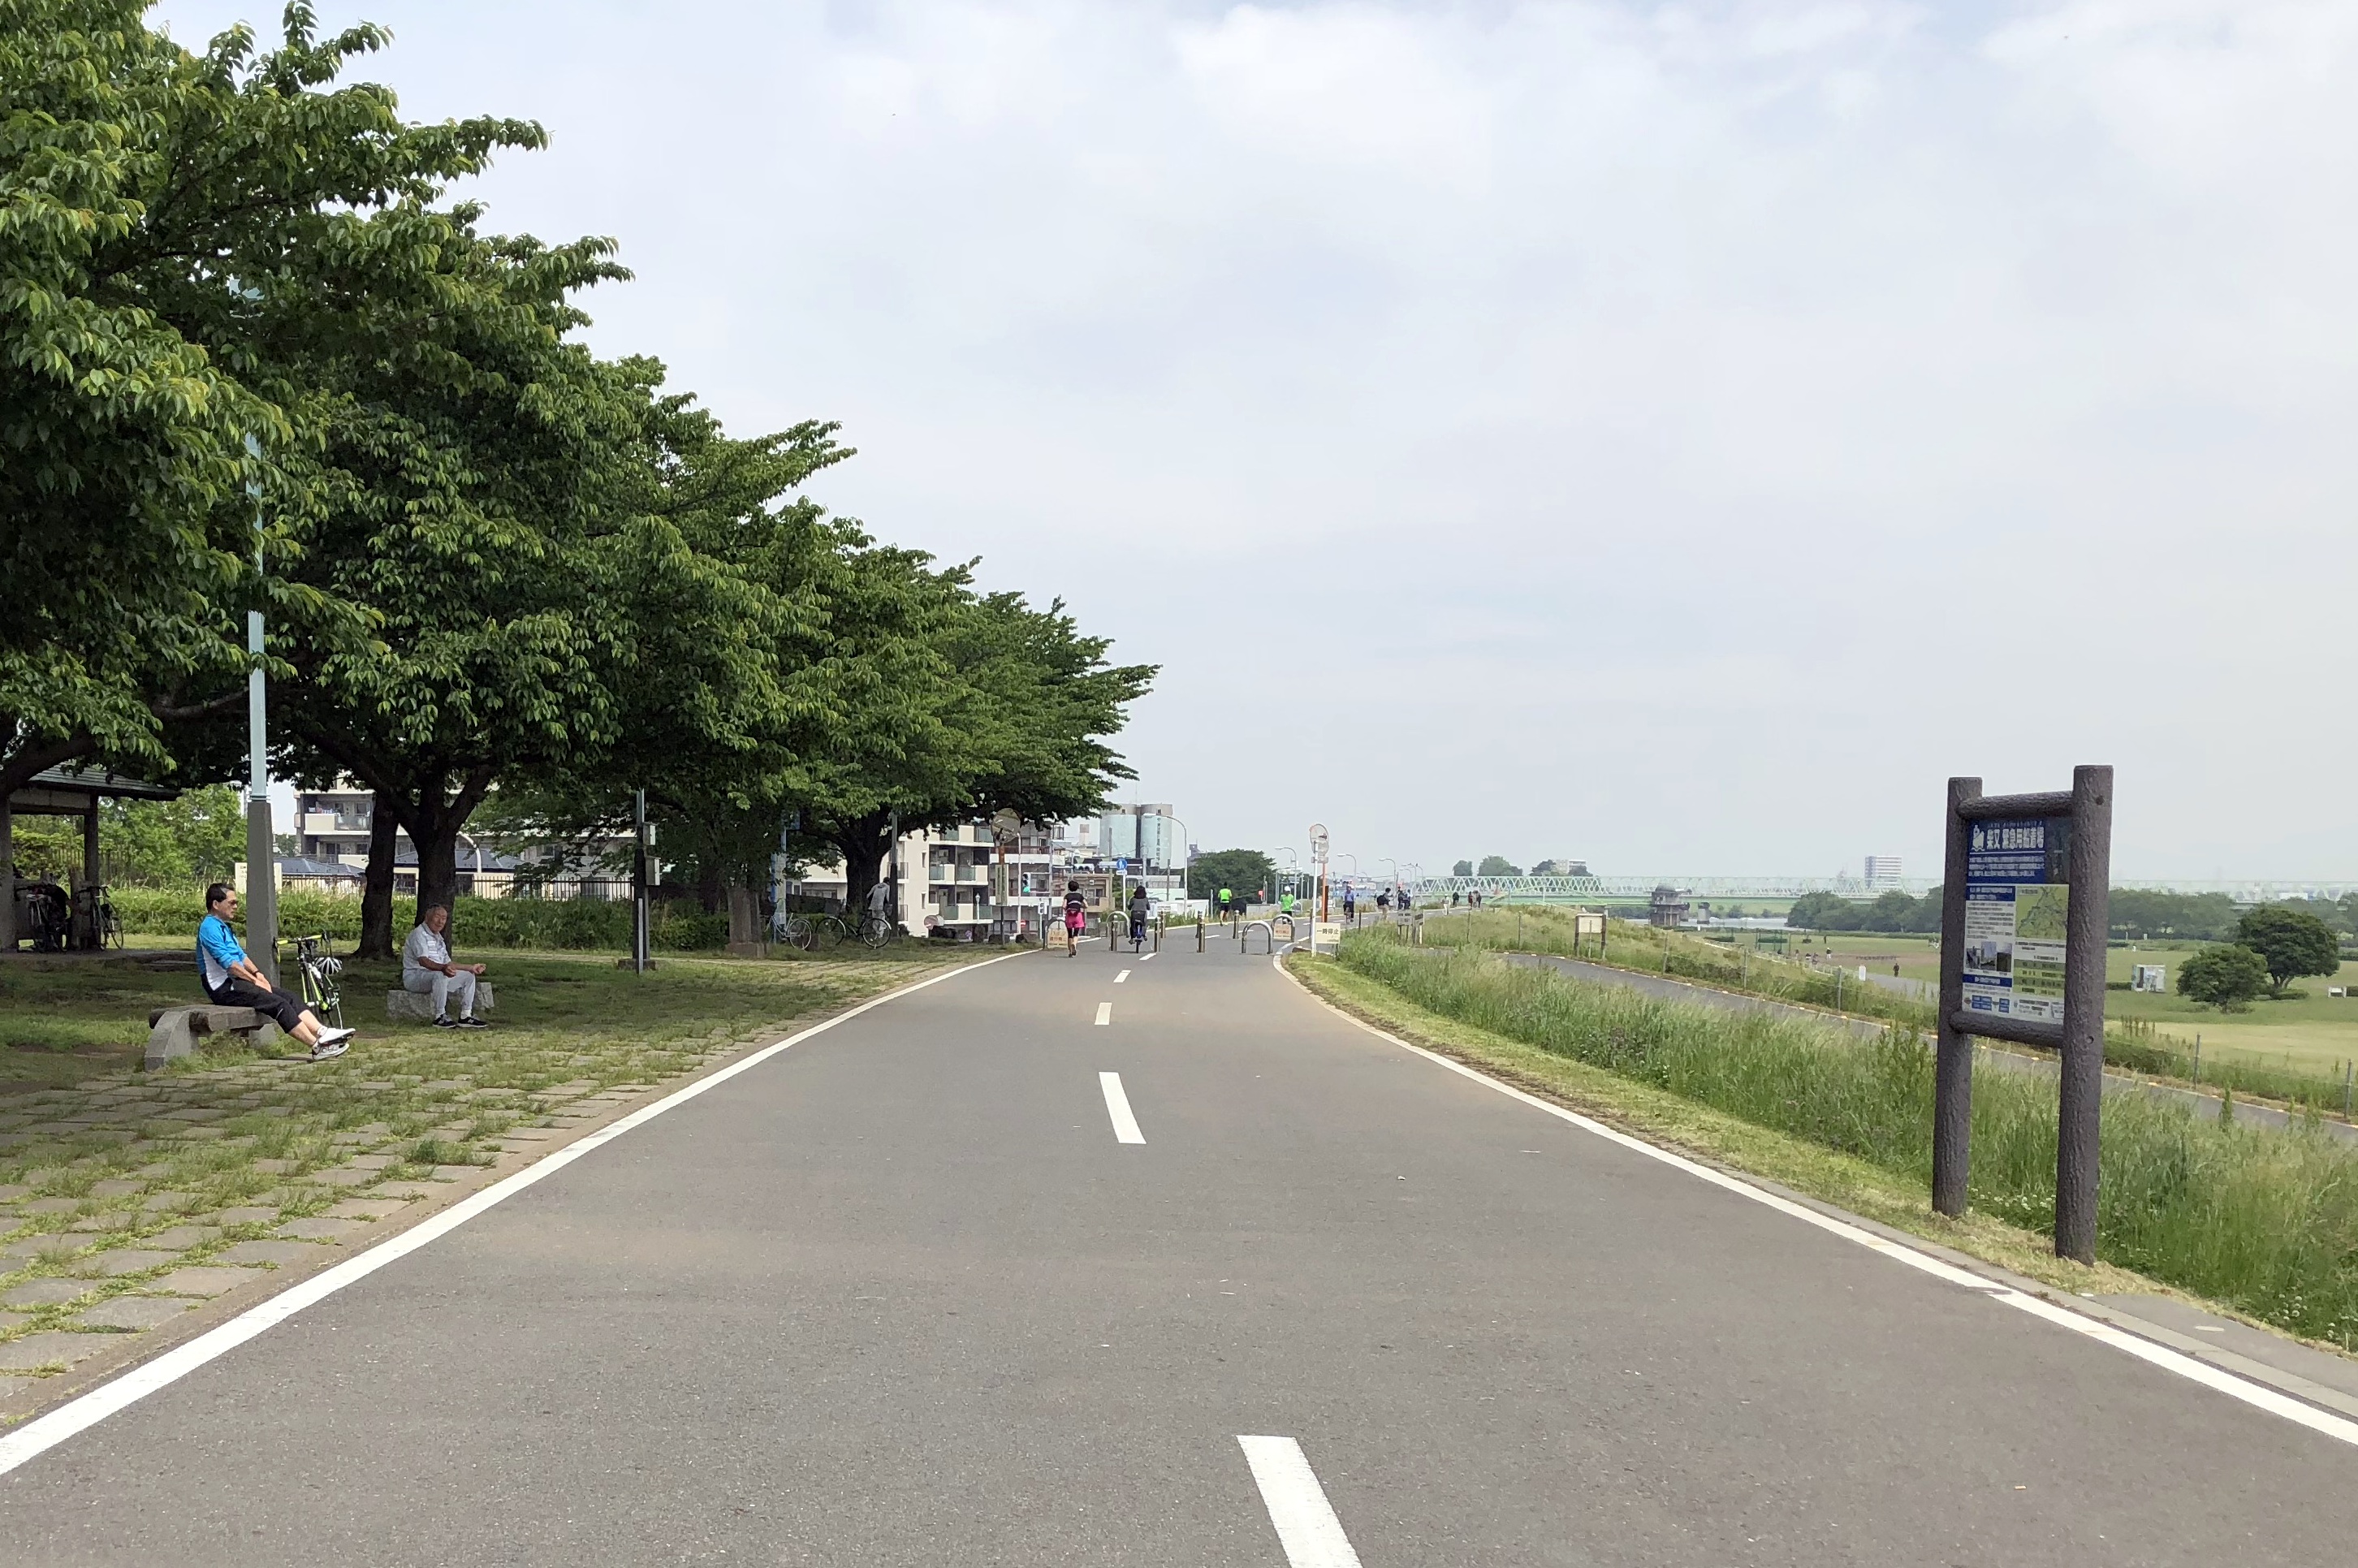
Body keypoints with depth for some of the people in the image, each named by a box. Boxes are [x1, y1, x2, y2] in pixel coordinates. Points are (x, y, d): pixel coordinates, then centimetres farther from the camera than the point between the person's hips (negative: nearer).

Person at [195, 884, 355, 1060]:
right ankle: (317, 1047, -26)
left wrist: (257, 974, 7)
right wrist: (254, 980, -14)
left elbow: (240, 955, 24)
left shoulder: (224, 927, 21)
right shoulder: (209, 928, -12)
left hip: (236, 981, 10)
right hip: (224, 988, -10)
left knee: (291, 999, -4)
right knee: (279, 1004, -22)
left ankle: (322, 1033, -17)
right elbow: (227, 962, -19)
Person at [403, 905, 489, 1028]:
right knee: (440, 976, -39)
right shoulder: (419, 934, -12)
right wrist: (443, 968, -47)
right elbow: (423, 961, -29)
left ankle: (465, 1017, -2)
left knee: (469, 976, 3)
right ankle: (439, 1017, -33)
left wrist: (471, 967, 24)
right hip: (415, 976, -10)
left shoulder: (439, 938, 19)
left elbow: (448, 964, 24)